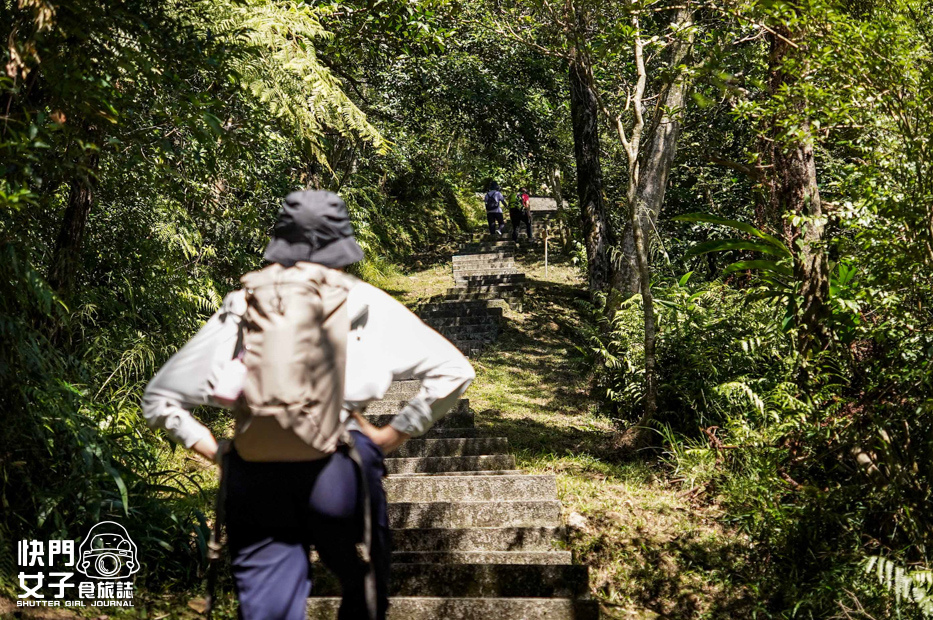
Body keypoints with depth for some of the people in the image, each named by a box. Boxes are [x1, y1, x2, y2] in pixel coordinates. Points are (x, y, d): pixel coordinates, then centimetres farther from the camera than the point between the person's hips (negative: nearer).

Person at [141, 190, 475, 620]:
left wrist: (216, 452, 11)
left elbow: (159, 399, 12)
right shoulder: (369, 307, 5)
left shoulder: (241, 311, 10)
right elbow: (452, 371, 1)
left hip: (254, 472, 2)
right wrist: (394, 434, 3)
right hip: (340, 467, -1)